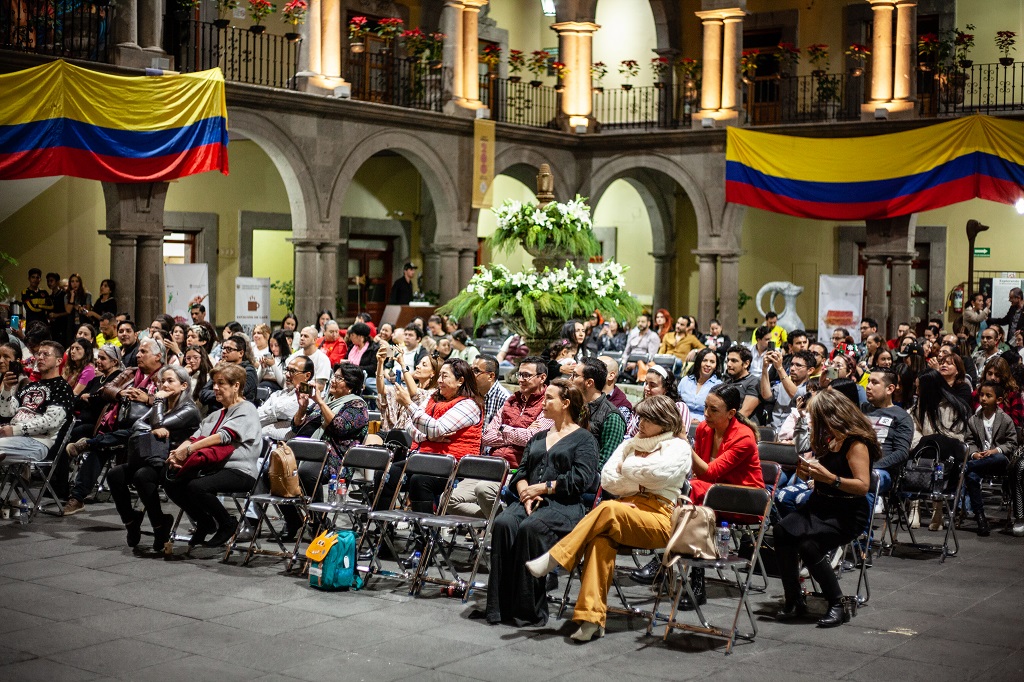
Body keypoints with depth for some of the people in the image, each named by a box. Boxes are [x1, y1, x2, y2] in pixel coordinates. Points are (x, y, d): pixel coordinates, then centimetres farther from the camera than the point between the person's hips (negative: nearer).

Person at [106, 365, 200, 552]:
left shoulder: (189, 410, -4)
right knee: (114, 474, -20)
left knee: (142, 476, -36)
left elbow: (159, 423, -16)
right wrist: (153, 431, -13)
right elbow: (137, 425, 7)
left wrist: (158, 400, 0)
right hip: (153, 459, 7)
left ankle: (160, 525, -21)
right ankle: (130, 520, -5)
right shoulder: (161, 404, 20)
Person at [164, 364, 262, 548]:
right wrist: (176, 453, -9)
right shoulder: (215, 415, 26)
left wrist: (188, 449, -24)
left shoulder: (247, 410, -1)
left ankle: (228, 524, -7)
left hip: (239, 470, -8)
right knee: (171, 484, -11)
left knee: (196, 487, -31)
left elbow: (224, 436, -17)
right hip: (213, 467, 8)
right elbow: (195, 438, 13)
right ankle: (204, 523, 8)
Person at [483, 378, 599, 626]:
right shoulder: (538, 438, 28)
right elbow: (521, 472, 19)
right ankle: (500, 606, -28)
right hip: (529, 501, 6)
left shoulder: (584, 439, 7)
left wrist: (544, 487, -10)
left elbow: (581, 479, -8)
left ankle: (530, 610, -28)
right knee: (503, 524, -28)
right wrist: (525, 493, -3)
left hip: (564, 504, -5)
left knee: (530, 528, -36)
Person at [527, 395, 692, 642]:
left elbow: (659, 473, -10)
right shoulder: (630, 444, 27)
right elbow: (607, 480, 12)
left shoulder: (679, 447, 11)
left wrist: (627, 467, 5)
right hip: (624, 512, 4)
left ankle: (552, 561, -33)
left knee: (608, 509, -34)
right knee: (602, 539, -33)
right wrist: (641, 483, -2)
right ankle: (592, 619, -42)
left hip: (657, 520, -4)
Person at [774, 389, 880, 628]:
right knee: (782, 531, -22)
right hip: (821, 505, 7)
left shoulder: (856, 443, -11)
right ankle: (794, 601, -15)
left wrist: (830, 477, -28)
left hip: (848, 513, -7)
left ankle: (838, 606, -13)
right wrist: (806, 470, 3)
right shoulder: (828, 440, 15)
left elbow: (863, 486, -19)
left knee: (809, 545, -31)